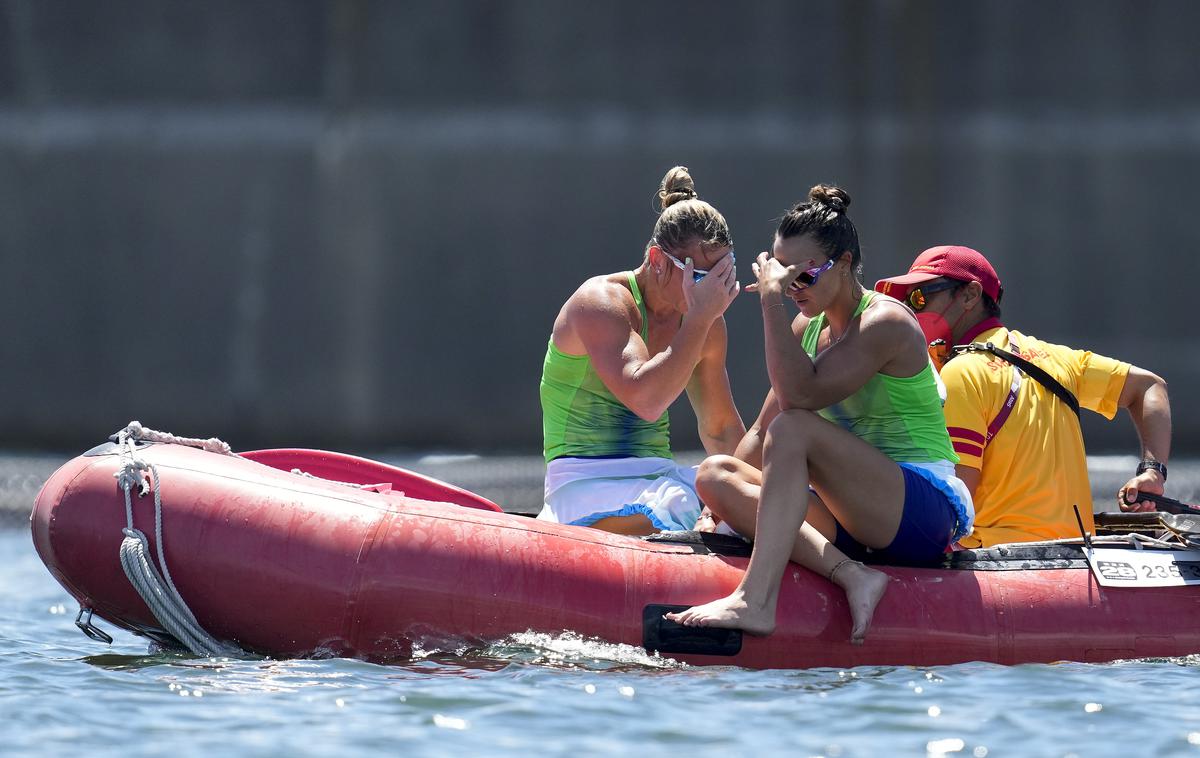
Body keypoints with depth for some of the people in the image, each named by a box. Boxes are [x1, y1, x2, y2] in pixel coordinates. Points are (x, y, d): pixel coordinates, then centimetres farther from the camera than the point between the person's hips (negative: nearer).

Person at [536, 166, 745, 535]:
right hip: (587, 482, -8)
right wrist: (700, 317, -25)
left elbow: (721, 430, 24)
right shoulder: (601, 302, -11)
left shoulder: (707, 323, 11)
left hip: (663, 477, 9)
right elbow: (645, 400, -27)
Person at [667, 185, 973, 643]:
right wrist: (724, 505, 1)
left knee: (795, 428, -29)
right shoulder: (808, 327, 15)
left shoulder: (885, 323, -11)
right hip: (855, 520, 9)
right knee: (714, 472, -9)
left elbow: (800, 395, -24)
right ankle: (849, 575, -28)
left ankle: (755, 601, -43)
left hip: (926, 509, -9)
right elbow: (762, 432, 14)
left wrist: (771, 301, -20)